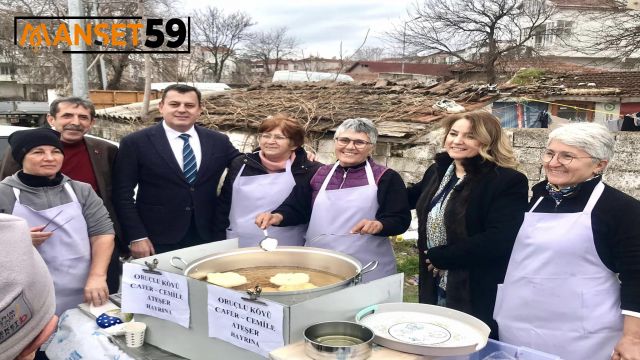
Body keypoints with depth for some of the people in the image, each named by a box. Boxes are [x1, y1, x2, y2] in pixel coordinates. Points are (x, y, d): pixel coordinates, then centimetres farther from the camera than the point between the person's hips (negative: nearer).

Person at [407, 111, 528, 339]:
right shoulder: (437, 171, 7)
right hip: (433, 288, 7)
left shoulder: (508, 181, -16)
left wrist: (440, 257, -18)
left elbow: (497, 240, -25)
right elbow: (409, 198, 26)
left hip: (478, 295, -7)